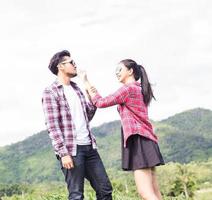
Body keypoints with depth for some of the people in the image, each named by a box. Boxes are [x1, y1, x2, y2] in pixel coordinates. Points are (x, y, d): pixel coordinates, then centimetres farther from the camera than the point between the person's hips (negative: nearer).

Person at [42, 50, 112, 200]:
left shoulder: (76, 89, 17)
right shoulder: (50, 92, -4)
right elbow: (52, 126, -11)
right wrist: (63, 153, -18)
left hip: (89, 146, 7)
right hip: (71, 150, -7)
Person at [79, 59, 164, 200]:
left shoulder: (128, 88, -6)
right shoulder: (140, 90, 23)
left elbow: (101, 103, -5)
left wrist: (86, 82, 4)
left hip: (138, 140, -10)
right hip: (146, 140, 10)